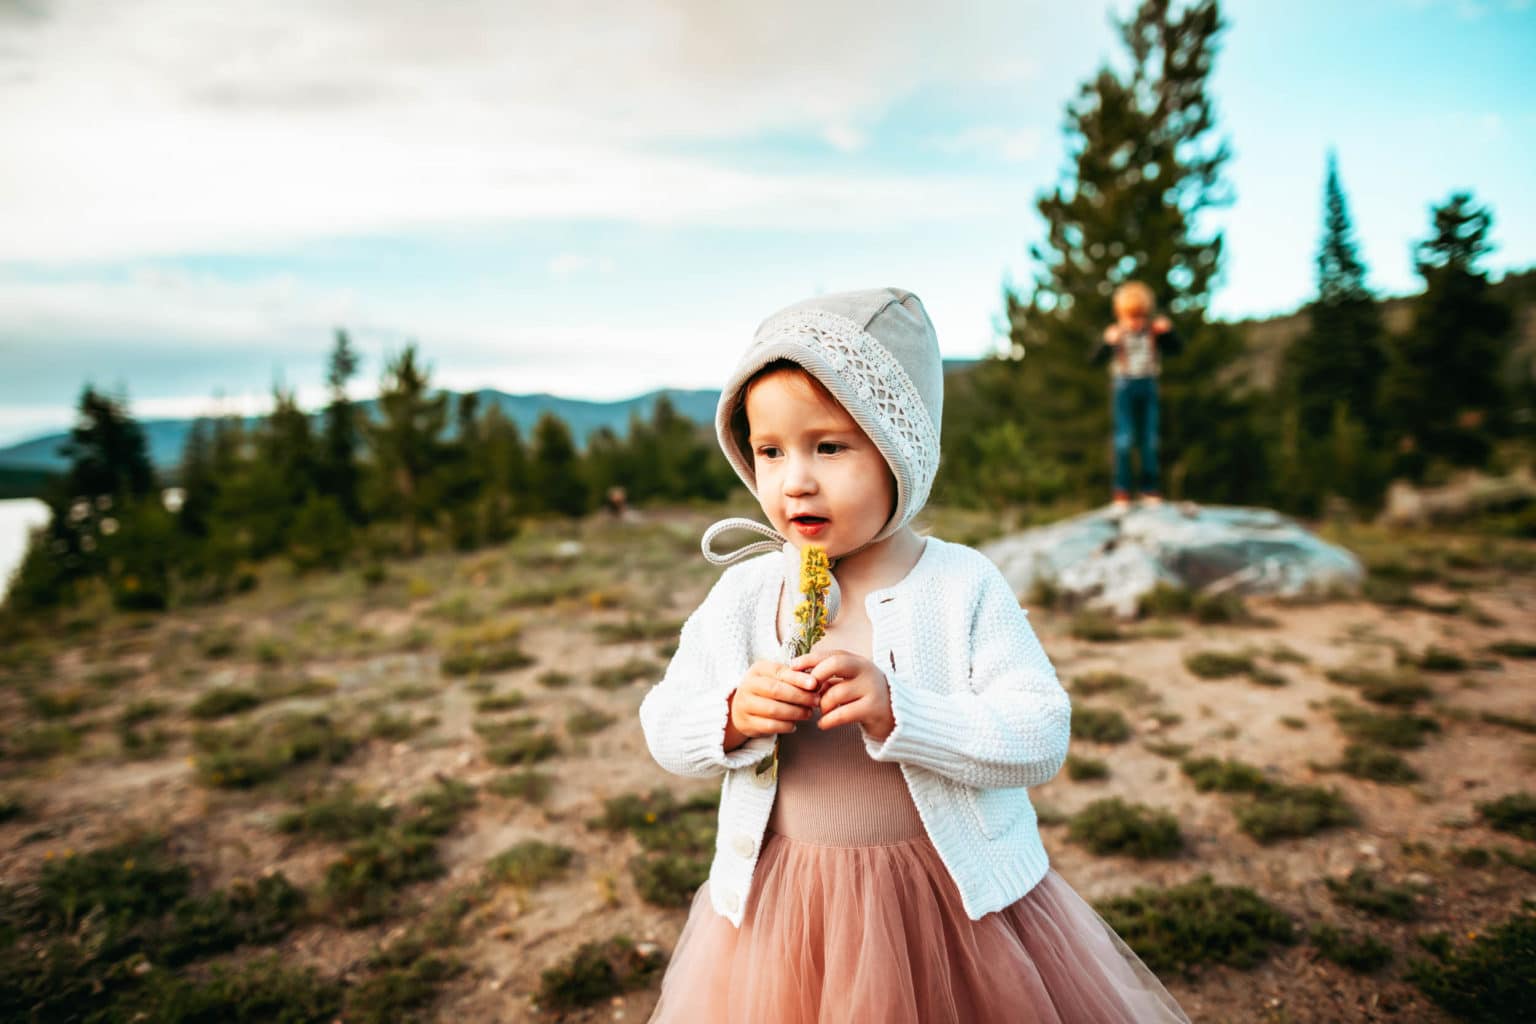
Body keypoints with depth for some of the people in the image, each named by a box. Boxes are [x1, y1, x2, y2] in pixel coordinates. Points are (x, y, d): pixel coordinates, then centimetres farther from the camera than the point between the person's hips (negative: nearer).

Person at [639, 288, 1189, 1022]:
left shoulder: (964, 586, -10)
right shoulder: (744, 591, -4)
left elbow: (1042, 737, -16)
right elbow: (663, 726, 1)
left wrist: (899, 712, -29)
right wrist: (733, 716, -20)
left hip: (956, 901, -1)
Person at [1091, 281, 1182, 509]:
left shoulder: (1154, 332, 4)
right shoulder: (1116, 334, -4)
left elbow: (1177, 349, 7)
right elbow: (1096, 358, -13)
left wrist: (1169, 332, -9)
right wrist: (1108, 342, -30)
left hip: (1148, 387, 3)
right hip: (1124, 387, -3)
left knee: (1149, 440, 5)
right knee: (1124, 439, -6)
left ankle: (1149, 489, 14)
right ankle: (1122, 491, -1)